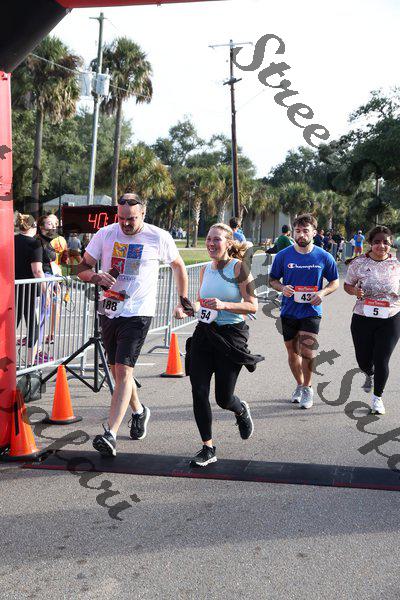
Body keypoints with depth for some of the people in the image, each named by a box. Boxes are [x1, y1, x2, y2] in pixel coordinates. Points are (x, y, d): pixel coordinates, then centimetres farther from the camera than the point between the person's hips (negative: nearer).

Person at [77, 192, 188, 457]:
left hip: (138, 313, -4)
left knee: (123, 370, -15)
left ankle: (111, 434, -18)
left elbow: (179, 266, 11)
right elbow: (82, 268, 4)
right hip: (109, 311, 5)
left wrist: (183, 303, 11)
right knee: (118, 370, 15)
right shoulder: (105, 234, 1)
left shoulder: (159, 238, -5)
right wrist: (97, 277, -19)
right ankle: (139, 411, 41)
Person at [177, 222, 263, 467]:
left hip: (231, 336, -5)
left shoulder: (238, 267, -9)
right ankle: (208, 448, 8)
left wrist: (224, 305, -25)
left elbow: (253, 306, -12)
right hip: (203, 334, 5)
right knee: (199, 392, -5)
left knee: (223, 398, 2)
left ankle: (242, 410, 40)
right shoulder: (205, 270, 9)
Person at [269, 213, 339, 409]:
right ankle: (300, 385, 34)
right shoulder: (283, 255, -2)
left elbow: (335, 282, 8)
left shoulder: (324, 257, -4)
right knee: (292, 351, 12)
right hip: (289, 311, 2)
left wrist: (322, 293, -12)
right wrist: (282, 288, -14)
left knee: (307, 352, -13)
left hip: (311, 311, -2)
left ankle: (307, 388, 9)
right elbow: (272, 279, 8)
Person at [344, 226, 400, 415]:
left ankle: (377, 397, 22)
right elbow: (347, 285, 7)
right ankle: (369, 375, 49)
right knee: (363, 360, 10)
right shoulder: (359, 263, -4)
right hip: (362, 319, 1)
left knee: (381, 360, -2)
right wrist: (355, 291, -15)